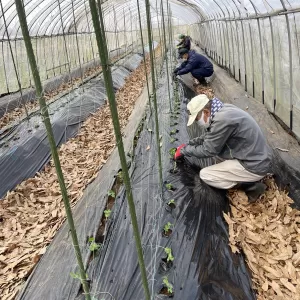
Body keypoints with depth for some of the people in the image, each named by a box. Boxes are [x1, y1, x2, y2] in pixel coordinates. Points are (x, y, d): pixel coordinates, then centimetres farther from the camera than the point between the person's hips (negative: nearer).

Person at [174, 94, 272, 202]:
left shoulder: (222, 119, -26)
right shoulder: (223, 109, 4)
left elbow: (208, 150, -14)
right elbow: (209, 136, 19)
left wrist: (184, 150, 0)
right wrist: (188, 144, 16)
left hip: (255, 166, -9)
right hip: (258, 158, 10)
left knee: (205, 175, -4)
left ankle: (252, 186, -2)